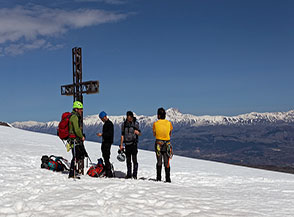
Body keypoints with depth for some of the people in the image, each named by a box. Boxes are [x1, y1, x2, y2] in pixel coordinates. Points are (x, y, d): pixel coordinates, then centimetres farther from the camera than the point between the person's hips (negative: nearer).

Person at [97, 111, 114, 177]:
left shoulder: (109, 123, -12)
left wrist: (102, 134, -23)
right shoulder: (105, 123, 19)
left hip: (108, 143, -10)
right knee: (105, 157, 9)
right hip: (105, 142, 10)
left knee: (106, 158, -11)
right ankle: (107, 172, 13)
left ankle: (109, 173, -10)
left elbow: (110, 133, -21)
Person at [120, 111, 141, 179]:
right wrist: (121, 145, 10)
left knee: (134, 159, -8)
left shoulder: (135, 123, -1)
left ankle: (135, 174, -4)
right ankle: (129, 174, 15)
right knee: (128, 160, 8)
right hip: (127, 143, 4)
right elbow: (122, 135, 14)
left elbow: (139, 134, 2)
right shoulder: (124, 124, 9)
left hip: (134, 143, -4)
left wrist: (137, 132, -22)